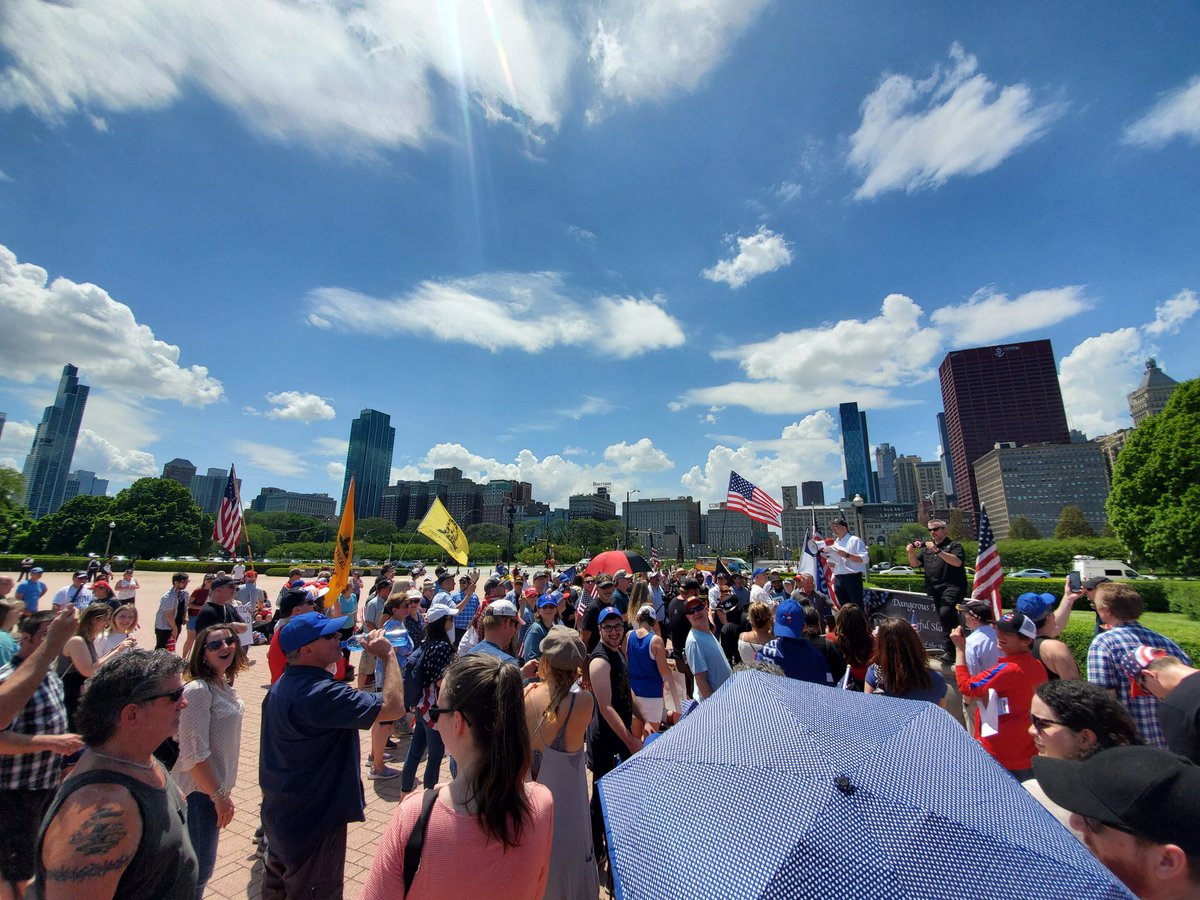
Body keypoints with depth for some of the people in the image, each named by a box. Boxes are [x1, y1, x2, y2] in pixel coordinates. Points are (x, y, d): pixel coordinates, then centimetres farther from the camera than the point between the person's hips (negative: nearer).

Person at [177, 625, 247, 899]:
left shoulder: (224, 685, 3)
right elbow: (194, 754, -25)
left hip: (216, 786, 8)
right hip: (200, 792, -8)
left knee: (202, 864, 22)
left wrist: (223, 789, 17)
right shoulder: (198, 690, -24)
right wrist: (220, 796, -18)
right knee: (198, 869, 5)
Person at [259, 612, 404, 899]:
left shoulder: (282, 685, -2)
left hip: (278, 814, 10)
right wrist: (388, 655, -28)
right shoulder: (321, 693, -34)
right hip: (314, 821, -9)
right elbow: (393, 707, -37)